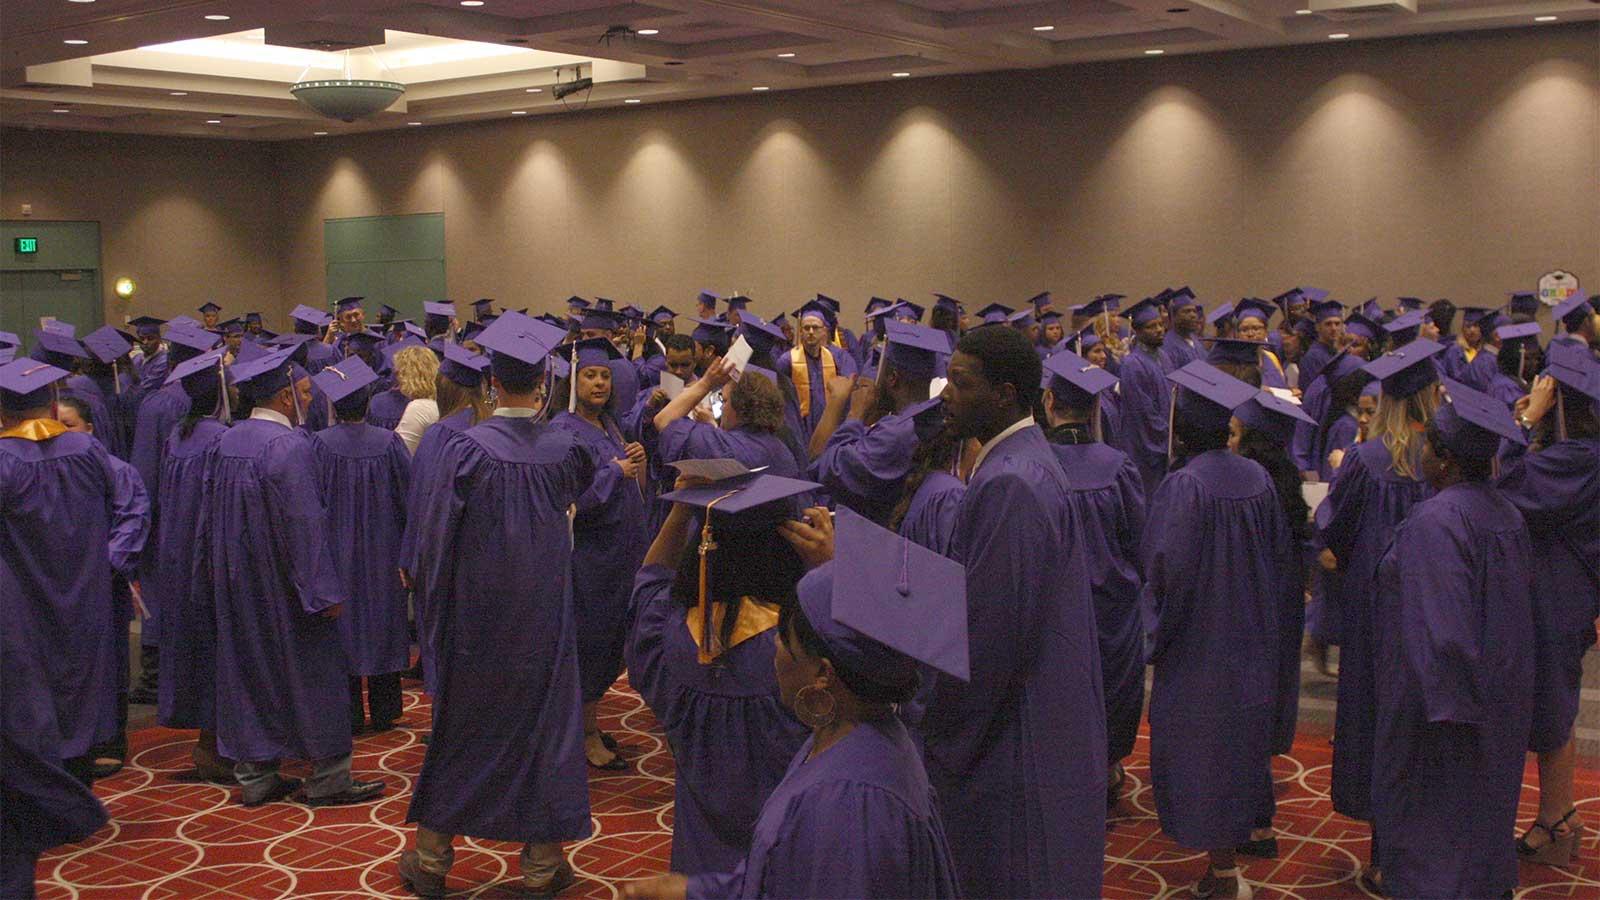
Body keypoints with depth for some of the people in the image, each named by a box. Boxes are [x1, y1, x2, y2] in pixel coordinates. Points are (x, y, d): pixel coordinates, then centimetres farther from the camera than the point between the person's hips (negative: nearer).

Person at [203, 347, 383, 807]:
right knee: (310, 672, 3)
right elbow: (305, 523, -22)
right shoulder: (290, 446, -20)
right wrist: (326, 590, -17)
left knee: (248, 669, 13)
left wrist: (221, 577, 21)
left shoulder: (225, 442, 5)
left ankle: (254, 776, 19)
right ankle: (327, 777, 11)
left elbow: (210, 516, 12)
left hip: (238, 586, 8)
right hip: (284, 586, -8)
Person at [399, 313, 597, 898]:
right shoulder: (564, 447, -8)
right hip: (544, 612, 1)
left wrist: (430, 603, 5)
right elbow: (587, 484, 16)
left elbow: (435, 533, -9)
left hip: (476, 610, -1)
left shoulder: (466, 447, -15)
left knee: (460, 725, 12)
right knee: (544, 718, 11)